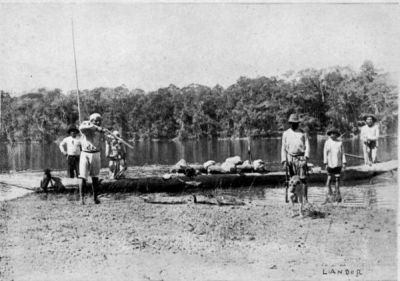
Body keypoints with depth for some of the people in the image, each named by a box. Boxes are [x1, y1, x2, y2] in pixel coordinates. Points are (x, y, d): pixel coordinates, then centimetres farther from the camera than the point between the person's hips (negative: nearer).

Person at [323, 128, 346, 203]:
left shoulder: (340, 143, 4)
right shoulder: (327, 142, 1)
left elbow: (342, 153, 8)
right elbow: (325, 153, 1)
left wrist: (344, 163, 3)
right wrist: (325, 163, -3)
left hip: (338, 163, 2)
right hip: (330, 163, -2)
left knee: (337, 178, 3)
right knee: (329, 178, -2)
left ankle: (336, 194, 11)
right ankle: (329, 193, 8)